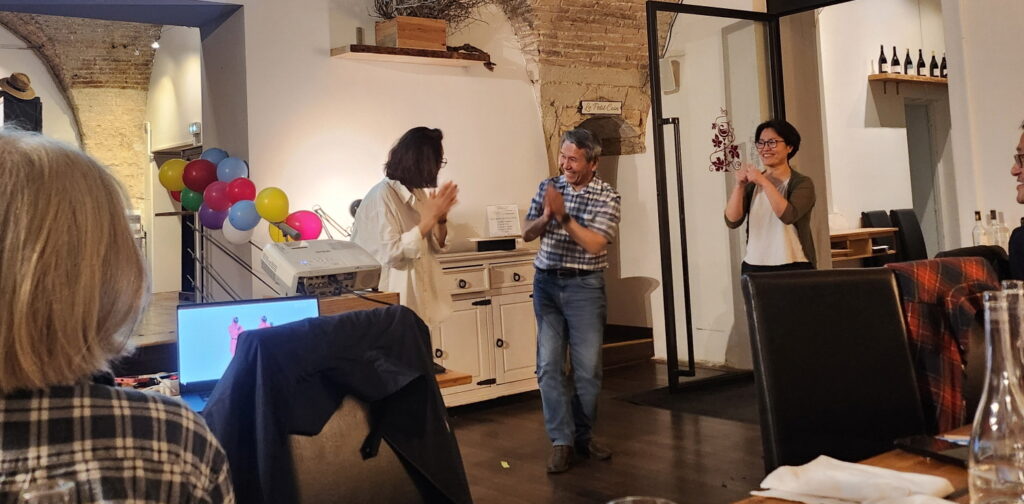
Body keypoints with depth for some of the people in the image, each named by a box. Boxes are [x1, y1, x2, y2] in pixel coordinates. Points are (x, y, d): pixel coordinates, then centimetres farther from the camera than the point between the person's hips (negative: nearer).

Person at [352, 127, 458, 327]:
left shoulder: (419, 193, 7)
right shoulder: (382, 196, -16)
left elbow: (435, 247, 12)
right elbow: (391, 254, -23)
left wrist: (441, 216, -6)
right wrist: (429, 218, -21)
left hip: (419, 298, 7)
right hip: (395, 303, -7)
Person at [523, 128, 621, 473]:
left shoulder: (606, 196, -5)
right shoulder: (548, 187, 6)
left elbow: (595, 244, -16)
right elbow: (527, 234, 6)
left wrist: (563, 216, -22)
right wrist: (544, 219, -13)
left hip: (584, 286, -2)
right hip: (546, 283, 3)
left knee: (588, 367, 2)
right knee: (549, 365, -2)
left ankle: (584, 437, 19)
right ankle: (561, 441, 5)